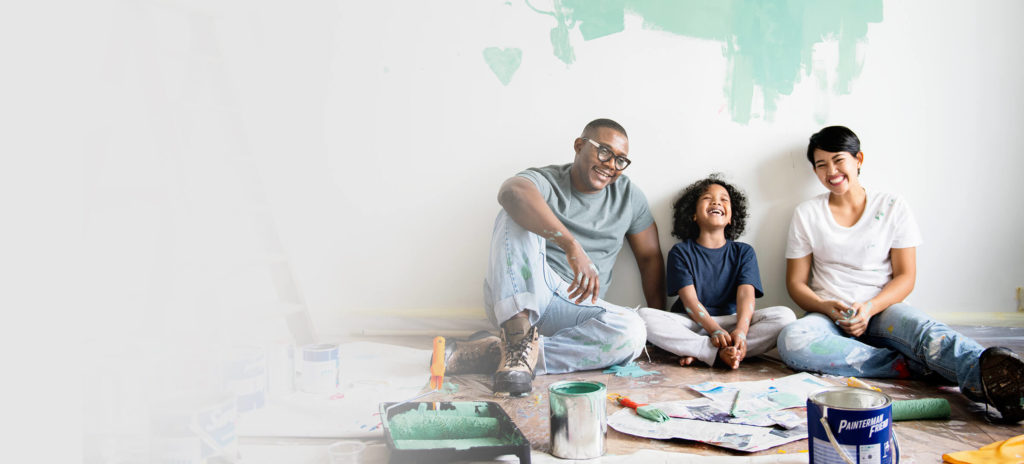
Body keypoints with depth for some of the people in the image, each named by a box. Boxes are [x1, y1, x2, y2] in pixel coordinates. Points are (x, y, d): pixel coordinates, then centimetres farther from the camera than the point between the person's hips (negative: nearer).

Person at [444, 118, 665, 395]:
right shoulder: (545, 181, -4)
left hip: (574, 306, 4)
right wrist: (572, 245, -41)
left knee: (632, 331, -29)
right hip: (516, 299, -3)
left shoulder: (628, 196, 12)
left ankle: (497, 354, -28)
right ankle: (517, 334, -39)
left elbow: (650, 257, 16)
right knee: (519, 216, -24)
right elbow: (512, 191, -30)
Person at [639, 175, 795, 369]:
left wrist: (740, 331, -25)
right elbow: (689, 298, -6)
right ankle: (721, 353, -35)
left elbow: (746, 294, -4)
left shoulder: (743, 252, 12)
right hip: (693, 323, -2)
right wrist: (714, 330, -25)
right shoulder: (681, 252, 7)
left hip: (731, 321, 2)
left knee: (785, 316, -24)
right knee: (644, 316, -29)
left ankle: (697, 352, -31)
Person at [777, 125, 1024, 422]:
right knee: (791, 340, -35)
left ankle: (988, 377, -65)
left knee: (923, 328, -36)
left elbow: (905, 276, 3)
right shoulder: (807, 214, 8)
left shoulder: (892, 207, 7)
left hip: (881, 310, 0)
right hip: (829, 316, 0)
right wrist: (827, 307, -14)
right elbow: (796, 282, 6)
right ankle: (912, 366, -35)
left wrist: (869, 308, -16)